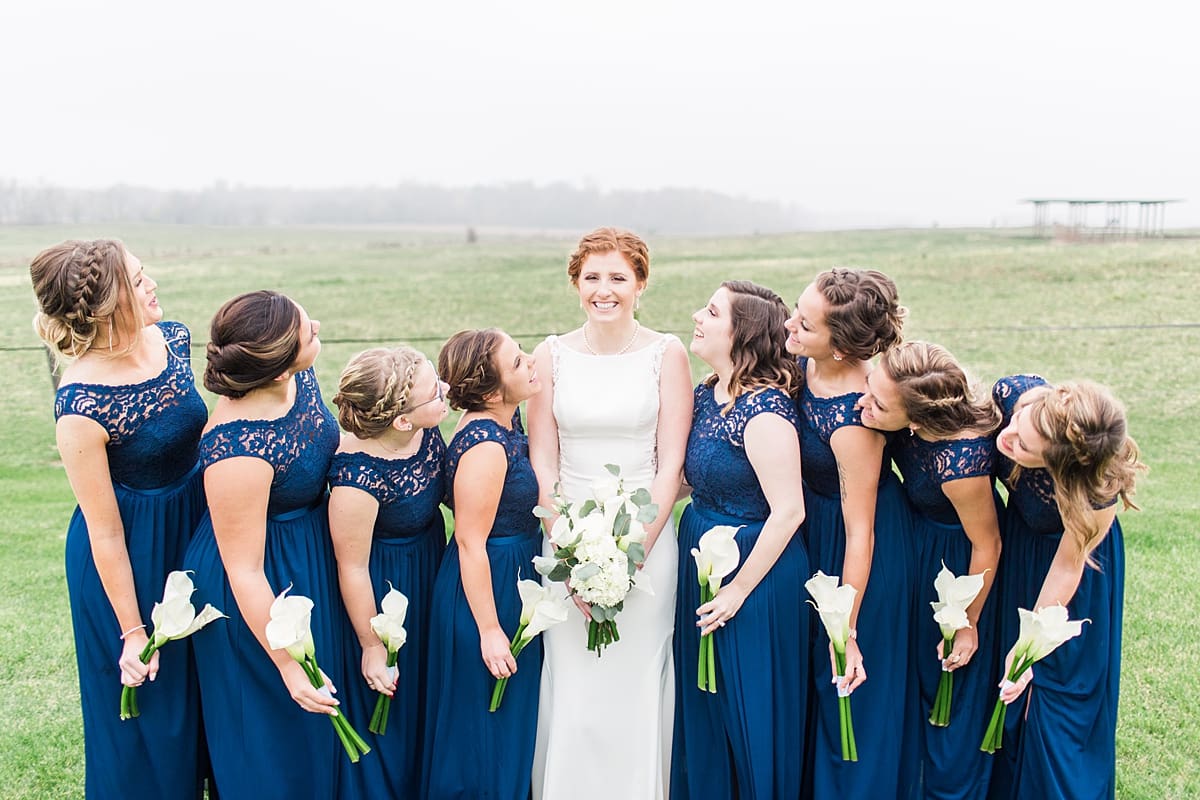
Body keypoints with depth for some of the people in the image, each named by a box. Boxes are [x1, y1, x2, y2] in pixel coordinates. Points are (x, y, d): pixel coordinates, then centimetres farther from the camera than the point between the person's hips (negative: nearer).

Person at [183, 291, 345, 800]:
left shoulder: (298, 378, -13)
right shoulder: (237, 452, -36)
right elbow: (244, 572, -27)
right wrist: (286, 664, -20)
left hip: (314, 550, 8)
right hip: (268, 583, -8)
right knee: (276, 722, 16)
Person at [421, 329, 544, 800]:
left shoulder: (504, 423, 2)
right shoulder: (484, 446, -26)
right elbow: (471, 544, -24)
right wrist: (489, 630, -21)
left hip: (514, 580, 9)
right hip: (487, 590, -9)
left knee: (511, 718, 24)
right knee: (486, 724, 9)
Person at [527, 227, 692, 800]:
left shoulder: (666, 354, -2)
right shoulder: (553, 355, 2)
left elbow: (670, 464, -4)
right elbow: (542, 462, 0)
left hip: (647, 537, -1)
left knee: (637, 679, 5)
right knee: (571, 680, 5)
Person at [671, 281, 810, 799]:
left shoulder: (763, 411, -23)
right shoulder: (706, 395, 3)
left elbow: (788, 511, -24)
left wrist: (740, 589, -19)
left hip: (753, 565, -8)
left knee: (750, 708, 9)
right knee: (702, 703, 21)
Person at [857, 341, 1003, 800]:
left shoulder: (958, 464, -41)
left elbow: (987, 546, -24)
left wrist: (967, 623, -12)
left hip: (950, 554, -7)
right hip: (913, 535, 7)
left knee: (948, 680, 14)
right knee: (909, 665, 24)